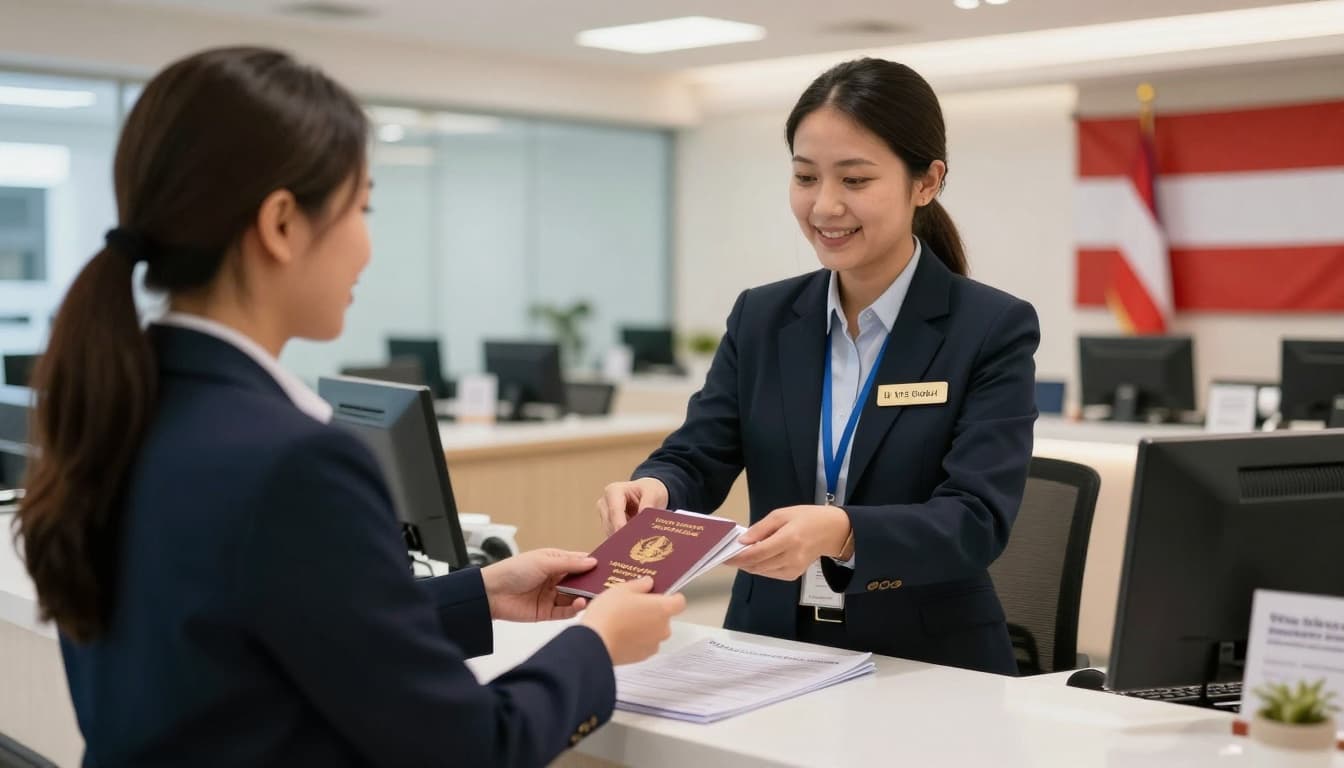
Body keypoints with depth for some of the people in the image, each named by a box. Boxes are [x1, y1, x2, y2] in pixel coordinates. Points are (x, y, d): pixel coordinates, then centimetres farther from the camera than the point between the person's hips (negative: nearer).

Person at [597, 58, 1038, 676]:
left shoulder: (994, 329, -5)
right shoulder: (761, 317, 8)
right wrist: (653, 488, -22)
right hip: (771, 655, 4)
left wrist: (842, 532, -34)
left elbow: (977, 520, -15)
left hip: (925, 668, -3)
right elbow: (696, 459, 1)